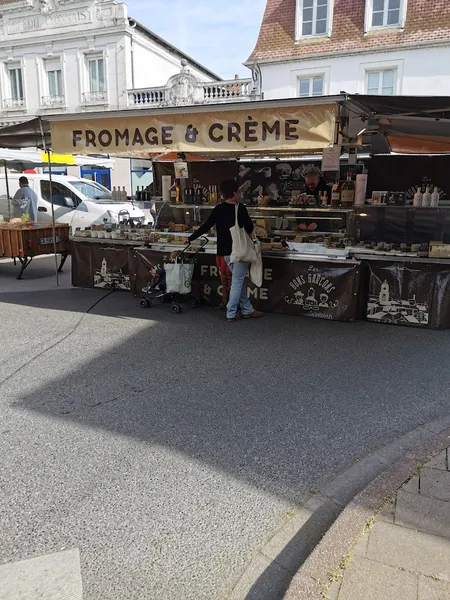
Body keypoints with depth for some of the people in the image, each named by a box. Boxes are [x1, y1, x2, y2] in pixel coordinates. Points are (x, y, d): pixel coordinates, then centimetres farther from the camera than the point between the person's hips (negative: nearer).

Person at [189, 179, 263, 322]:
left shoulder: (218, 209, 4)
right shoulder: (240, 208, -12)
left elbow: (206, 226, 5)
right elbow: (249, 228, -8)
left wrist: (190, 238, 16)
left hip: (225, 251, 6)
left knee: (240, 280, 16)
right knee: (237, 282, 0)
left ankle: (247, 310, 22)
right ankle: (231, 314, 2)